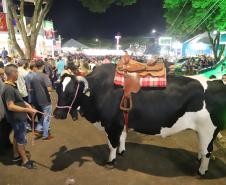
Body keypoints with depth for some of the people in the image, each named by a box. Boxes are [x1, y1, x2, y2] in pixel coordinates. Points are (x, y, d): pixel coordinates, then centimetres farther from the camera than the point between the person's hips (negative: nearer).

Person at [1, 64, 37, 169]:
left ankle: (16, 155, 38)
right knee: (21, 139, 3)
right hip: (16, 118, -10)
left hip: (18, 117, 10)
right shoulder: (9, 89, -26)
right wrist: (27, 110, -29)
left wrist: (26, 104, 4)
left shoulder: (12, 86, 5)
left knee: (17, 136, 22)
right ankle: (25, 161, 17)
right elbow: (10, 106, -30)